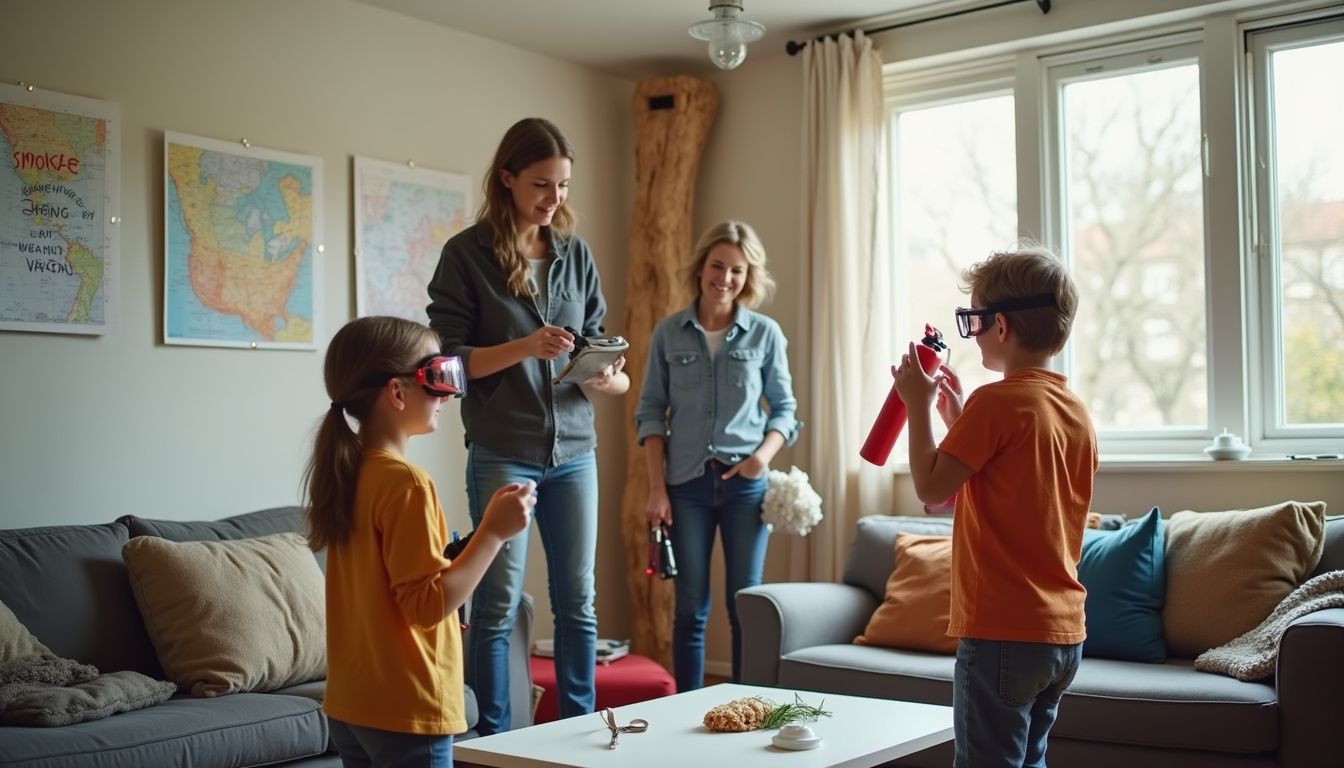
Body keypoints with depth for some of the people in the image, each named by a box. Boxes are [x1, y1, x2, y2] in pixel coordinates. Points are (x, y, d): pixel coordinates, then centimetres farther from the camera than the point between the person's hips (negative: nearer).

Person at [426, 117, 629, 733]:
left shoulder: (575, 254, 9)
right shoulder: (467, 254, -3)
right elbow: (449, 356, -7)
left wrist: (606, 377, -11)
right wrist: (525, 346, -21)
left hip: (574, 451, 4)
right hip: (502, 454, -4)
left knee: (578, 601, 10)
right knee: (498, 604, 2)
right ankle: (493, 739, 14)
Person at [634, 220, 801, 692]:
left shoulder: (765, 334, 2)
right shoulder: (669, 333, 3)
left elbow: (784, 408, 8)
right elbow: (651, 412, 4)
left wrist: (764, 454, -12)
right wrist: (656, 489, -3)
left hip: (746, 483, 0)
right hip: (686, 483, 0)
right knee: (690, 608, 6)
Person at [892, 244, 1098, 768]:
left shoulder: (996, 401, -15)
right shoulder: (1077, 411, 10)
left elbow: (932, 488, -14)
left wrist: (919, 405, -5)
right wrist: (957, 417, 16)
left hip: (1002, 631, -8)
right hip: (1064, 632, 8)